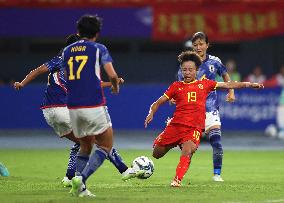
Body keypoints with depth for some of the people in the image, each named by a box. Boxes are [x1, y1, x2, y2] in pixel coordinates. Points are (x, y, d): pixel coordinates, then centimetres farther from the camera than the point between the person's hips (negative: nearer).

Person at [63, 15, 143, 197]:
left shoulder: (67, 51, 12)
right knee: (106, 146, 7)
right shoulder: (99, 49, -1)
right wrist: (116, 86, 14)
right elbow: (112, 75, -9)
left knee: (85, 147, 21)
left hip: (73, 106, 5)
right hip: (94, 105, -5)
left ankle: (80, 188, 9)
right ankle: (81, 179, -13)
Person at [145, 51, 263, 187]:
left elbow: (227, 85, 14)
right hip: (176, 125, 2)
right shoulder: (176, 86, 13)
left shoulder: (204, 84, 13)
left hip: (195, 127, -2)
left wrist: (248, 84, 8)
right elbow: (158, 102, 15)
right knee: (157, 154, 2)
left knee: (187, 151, -28)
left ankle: (177, 180, -22)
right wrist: (151, 113, -5)